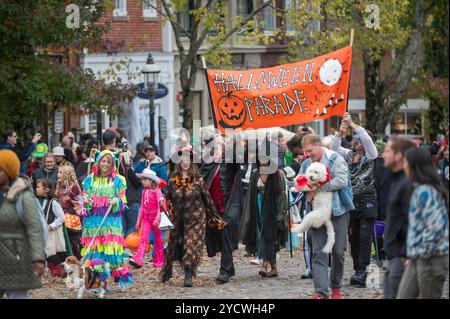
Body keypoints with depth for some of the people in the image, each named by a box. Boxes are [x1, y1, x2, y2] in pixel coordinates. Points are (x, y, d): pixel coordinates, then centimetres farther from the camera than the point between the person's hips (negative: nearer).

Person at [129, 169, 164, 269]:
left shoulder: (157, 191, -6)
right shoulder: (144, 192, 12)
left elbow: (160, 205, -12)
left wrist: (158, 218, -23)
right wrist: (139, 220, 17)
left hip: (155, 217, -4)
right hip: (146, 217, 4)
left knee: (158, 240, 6)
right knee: (143, 238, -10)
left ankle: (159, 261, 14)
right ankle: (138, 260, -24)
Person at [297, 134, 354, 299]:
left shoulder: (336, 160, -6)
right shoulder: (306, 164, 11)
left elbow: (342, 180, -18)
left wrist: (319, 188, -16)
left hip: (337, 211, -4)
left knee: (338, 251, 4)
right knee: (319, 252, -4)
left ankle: (336, 287, 22)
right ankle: (321, 291, -8)